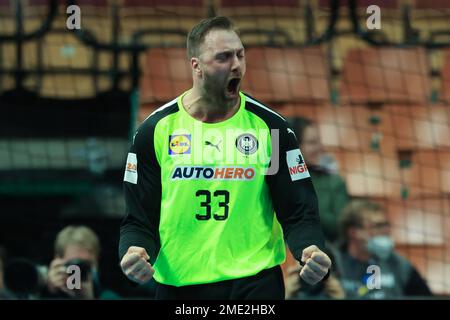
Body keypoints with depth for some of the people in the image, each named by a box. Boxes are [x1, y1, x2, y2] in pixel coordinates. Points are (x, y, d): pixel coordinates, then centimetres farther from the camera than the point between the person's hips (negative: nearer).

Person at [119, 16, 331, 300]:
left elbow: (298, 211, -1)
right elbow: (139, 217, 2)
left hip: (255, 283, -1)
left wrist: (310, 250, -22)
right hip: (178, 284, 1)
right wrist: (133, 252, -20)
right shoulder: (156, 130, -1)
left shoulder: (269, 127, 0)